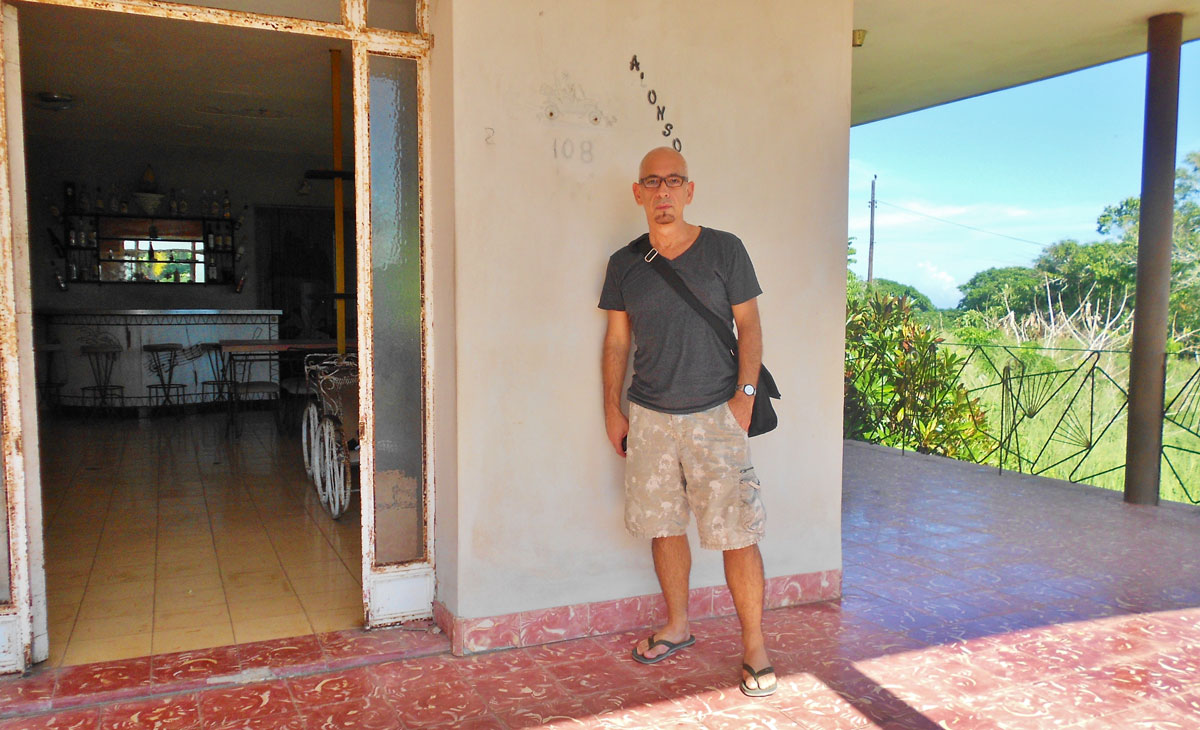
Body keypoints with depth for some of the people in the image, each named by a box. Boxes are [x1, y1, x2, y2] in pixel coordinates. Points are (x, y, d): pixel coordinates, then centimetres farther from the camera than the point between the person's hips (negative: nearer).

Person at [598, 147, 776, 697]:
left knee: (737, 534, -4)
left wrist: (745, 394, -8)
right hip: (649, 417, 3)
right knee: (664, 526, 12)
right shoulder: (624, 264, 7)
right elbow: (616, 341, 12)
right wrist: (612, 409, 8)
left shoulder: (724, 250, -1)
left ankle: (754, 648, 11)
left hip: (715, 415, -3)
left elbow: (749, 326, 1)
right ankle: (677, 628, 31)